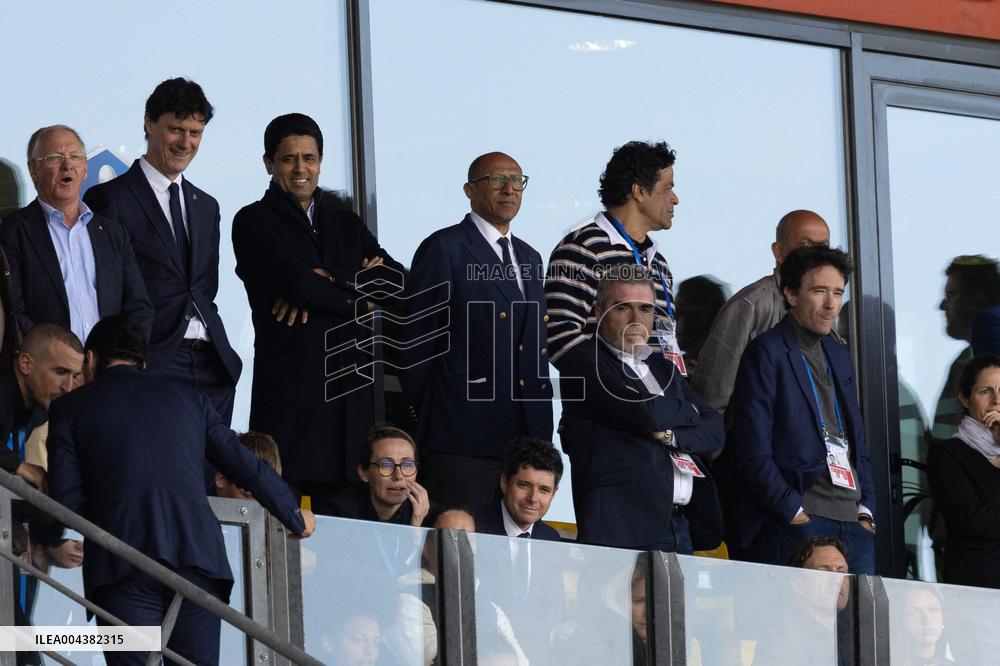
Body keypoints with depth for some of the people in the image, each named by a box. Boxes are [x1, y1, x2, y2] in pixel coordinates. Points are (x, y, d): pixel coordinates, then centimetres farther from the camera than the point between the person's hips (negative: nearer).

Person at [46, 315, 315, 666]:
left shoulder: (71, 407, 13)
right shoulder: (189, 399, 21)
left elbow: (66, 501, 5)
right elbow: (248, 468, 22)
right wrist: (296, 518, 37)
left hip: (123, 569, -3)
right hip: (199, 558, 3)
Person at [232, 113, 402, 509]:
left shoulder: (347, 224, 21)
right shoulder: (255, 222, 6)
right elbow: (294, 281, -11)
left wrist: (329, 282, -6)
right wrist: (360, 300, 1)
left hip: (352, 397, 5)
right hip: (289, 393, -5)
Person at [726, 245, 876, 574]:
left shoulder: (839, 355, 22)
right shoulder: (766, 353, -2)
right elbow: (753, 454, -9)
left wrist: (865, 509, 10)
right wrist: (794, 512, -14)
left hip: (853, 523, 7)